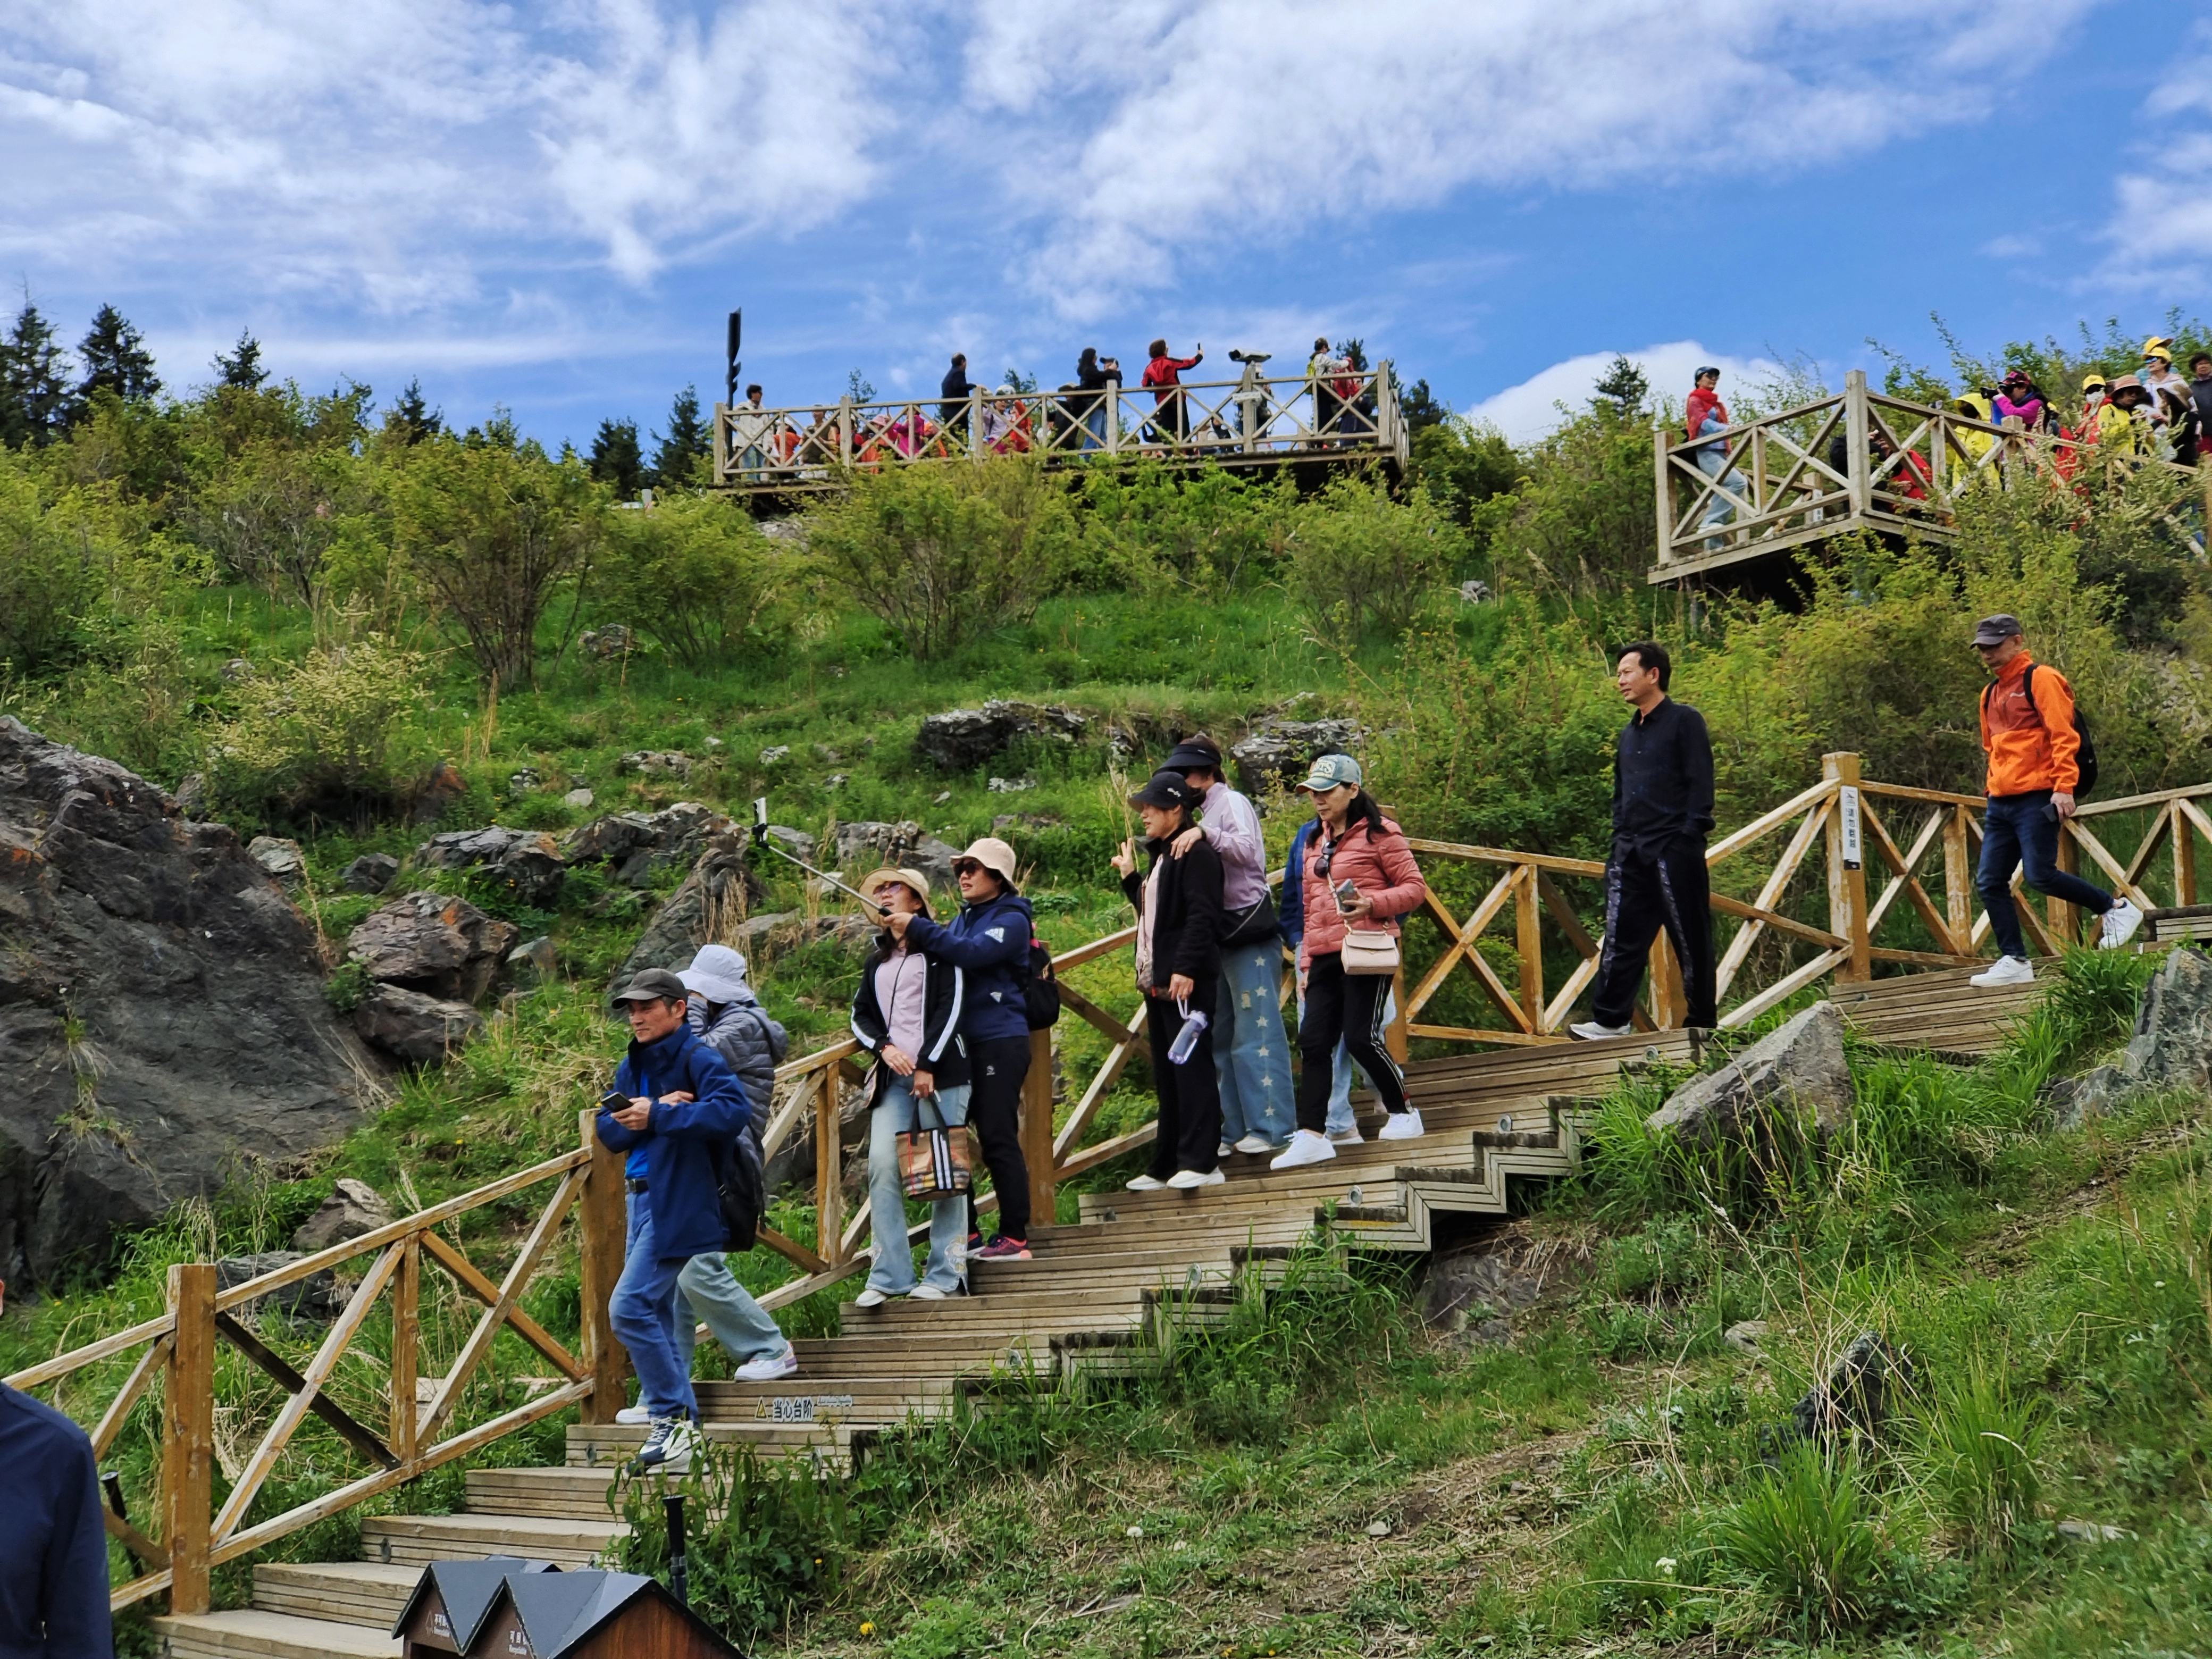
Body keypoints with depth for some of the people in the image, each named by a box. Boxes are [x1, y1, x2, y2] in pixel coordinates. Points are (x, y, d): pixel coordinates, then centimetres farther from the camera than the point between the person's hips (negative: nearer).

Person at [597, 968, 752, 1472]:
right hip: (644, 1198, 9)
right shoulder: (633, 1066, 15)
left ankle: (674, 1417, -8)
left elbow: (733, 1110, -28)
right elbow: (609, 1131, 5)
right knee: (657, 1316, 11)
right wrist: (654, 1111, -13)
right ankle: (681, 1431, 18)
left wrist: (660, 1116, -29)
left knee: (629, 1308, -16)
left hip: (681, 1202, -9)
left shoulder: (698, 1058, -10)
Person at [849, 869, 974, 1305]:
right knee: (883, 1167, -10)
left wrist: (927, 1065, -11)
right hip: (892, 1076, 5)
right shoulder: (877, 963, 23)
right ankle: (889, 1277, -9)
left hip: (939, 1073, -5)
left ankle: (943, 1275, 0)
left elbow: (951, 1007, -5)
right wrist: (884, 1048, -2)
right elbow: (860, 1016, 19)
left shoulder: (939, 950, 4)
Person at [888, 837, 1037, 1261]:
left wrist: (918, 928, -24)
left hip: (1000, 1043, -8)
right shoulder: (962, 919, 19)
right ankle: (965, 1234, 16)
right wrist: (920, 935, -2)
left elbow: (972, 954, -24)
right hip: (961, 1043, 8)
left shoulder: (1011, 920, -7)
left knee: (998, 1139, -7)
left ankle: (1015, 1238, -2)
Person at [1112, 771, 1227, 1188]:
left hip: (1186, 982, -10)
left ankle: (1201, 1162, -7)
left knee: (1191, 1068, -9)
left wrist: (1185, 969, -26)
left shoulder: (1196, 853, -10)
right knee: (1167, 1077, 12)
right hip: (1157, 981, 10)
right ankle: (1167, 1166, 16)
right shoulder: (1162, 856, 20)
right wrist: (1130, 877, 22)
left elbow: (1201, 916, -20)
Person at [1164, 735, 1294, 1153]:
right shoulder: (1207, 810, 17)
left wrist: (1206, 833, -32)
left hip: (1248, 931, -9)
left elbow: (1247, 849, -23)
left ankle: (1271, 1127, -3)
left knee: (1257, 1032, -6)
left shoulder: (1231, 802, -6)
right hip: (1222, 935, 9)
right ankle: (1236, 1129, 14)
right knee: (1221, 1036, 10)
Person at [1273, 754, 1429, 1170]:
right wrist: (1306, 962, 19)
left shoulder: (1379, 834, -3)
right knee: (1313, 1040, -3)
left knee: (1361, 1037, -9)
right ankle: (1311, 1136, -4)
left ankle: (1403, 1113, 13)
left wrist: (1372, 904, -21)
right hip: (1325, 956, 7)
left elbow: (1415, 886, -6)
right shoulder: (1315, 843, 19)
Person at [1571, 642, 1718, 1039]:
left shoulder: (1684, 721, -1)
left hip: (1674, 850, -7)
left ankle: (1702, 1022, 6)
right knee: (1622, 936, 1)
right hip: (1632, 851, 7)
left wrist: (1690, 835, -14)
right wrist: (1619, 837, 14)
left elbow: (1700, 783, -7)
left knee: (1690, 938, -1)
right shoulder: (1629, 733, 20)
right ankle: (1611, 1019, 1)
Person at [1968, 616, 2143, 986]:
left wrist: (2064, 788, -20)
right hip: (2000, 803, 8)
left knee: (2041, 876, -13)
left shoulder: (2040, 679, -5)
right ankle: (2014, 961, 6)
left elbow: (2064, 736, -12)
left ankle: (2117, 909, 7)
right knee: (1990, 883, 1)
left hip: (2035, 800, -8)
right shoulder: (1991, 693, 19)